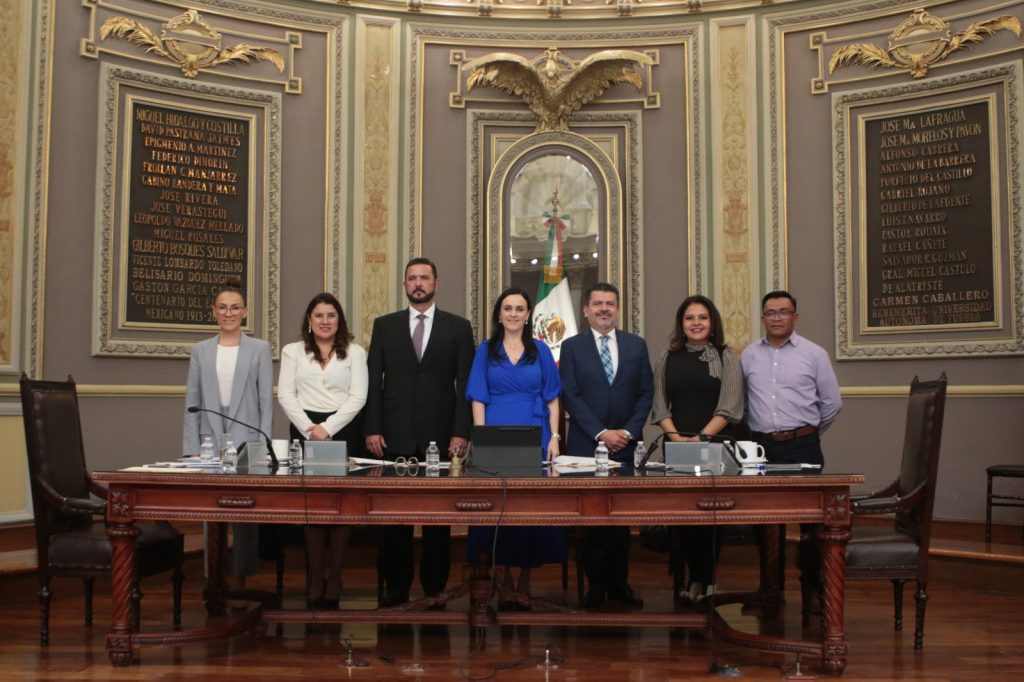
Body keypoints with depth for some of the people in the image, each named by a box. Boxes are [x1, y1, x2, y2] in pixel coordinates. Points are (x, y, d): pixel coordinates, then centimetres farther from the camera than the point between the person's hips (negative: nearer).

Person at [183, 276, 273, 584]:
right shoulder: (200, 351, 10)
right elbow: (192, 402, 8)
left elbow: (266, 401, 2)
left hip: (246, 442, -2)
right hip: (210, 442, 2)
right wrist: (191, 450, 1)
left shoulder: (259, 349, 5)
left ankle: (243, 579, 8)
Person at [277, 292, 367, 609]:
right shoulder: (292, 351, 12)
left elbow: (358, 397, -1)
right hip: (304, 431, 1)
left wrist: (328, 428, -11)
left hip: (344, 430, -1)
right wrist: (309, 428, -10)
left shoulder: (355, 352, 8)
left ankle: (335, 577, 6)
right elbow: (285, 395, 3)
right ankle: (317, 577, 5)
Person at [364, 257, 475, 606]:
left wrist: (461, 432, -6)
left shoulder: (458, 327, 7)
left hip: (440, 436, -1)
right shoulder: (384, 325, 10)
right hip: (395, 436, 1)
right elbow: (373, 380, 7)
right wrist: (372, 429, -1)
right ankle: (396, 588, 14)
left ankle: (434, 587, 14)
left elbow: (465, 383, 3)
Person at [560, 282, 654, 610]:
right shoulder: (571, 347, 2)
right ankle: (596, 585, 12)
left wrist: (629, 431, -6)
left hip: (626, 446, 2)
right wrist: (602, 433, -12)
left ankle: (619, 583, 16)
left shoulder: (636, 345, 9)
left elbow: (646, 392, 7)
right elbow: (571, 396, -4)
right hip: (586, 445, -2)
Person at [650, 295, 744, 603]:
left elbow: (728, 407, -6)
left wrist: (701, 437, -16)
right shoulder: (667, 359, 10)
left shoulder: (726, 358, 2)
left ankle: (707, 579, 10)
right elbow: (660, 405, 6)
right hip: (677, 444, 3)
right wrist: (675, 436, -9)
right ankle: (695, 578, 15)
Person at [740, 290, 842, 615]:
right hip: (761, 447, 2)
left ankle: (812, 589, 12)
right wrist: (759, 430, 10)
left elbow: (832, 403, 6)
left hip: (802, 447, -2)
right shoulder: (748, 356, 7)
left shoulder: (814, 354, 2)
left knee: (810, 520, -2)